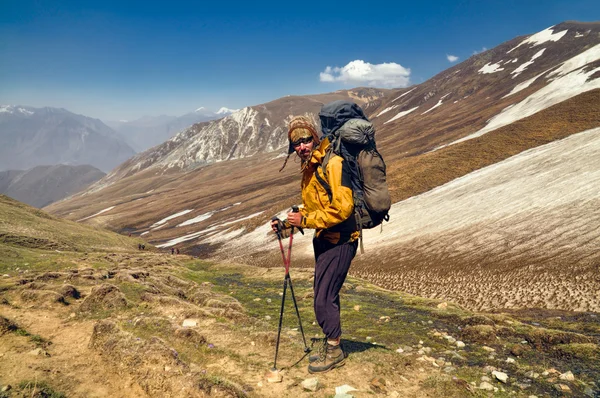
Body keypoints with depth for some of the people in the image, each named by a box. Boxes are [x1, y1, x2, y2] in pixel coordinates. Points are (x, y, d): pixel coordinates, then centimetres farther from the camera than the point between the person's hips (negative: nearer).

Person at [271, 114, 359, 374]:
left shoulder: (332, 163, -18)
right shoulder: (309, 168, 11)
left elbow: (342, 207, -25)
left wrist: (305, 220, -21)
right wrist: (287, 223, 7)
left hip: (339, 240, -10)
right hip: (324, 239, 10)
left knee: (323, 298, -5)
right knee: (326, 295, 17)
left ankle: (333, 352, 12)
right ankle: (332, 348, 32)